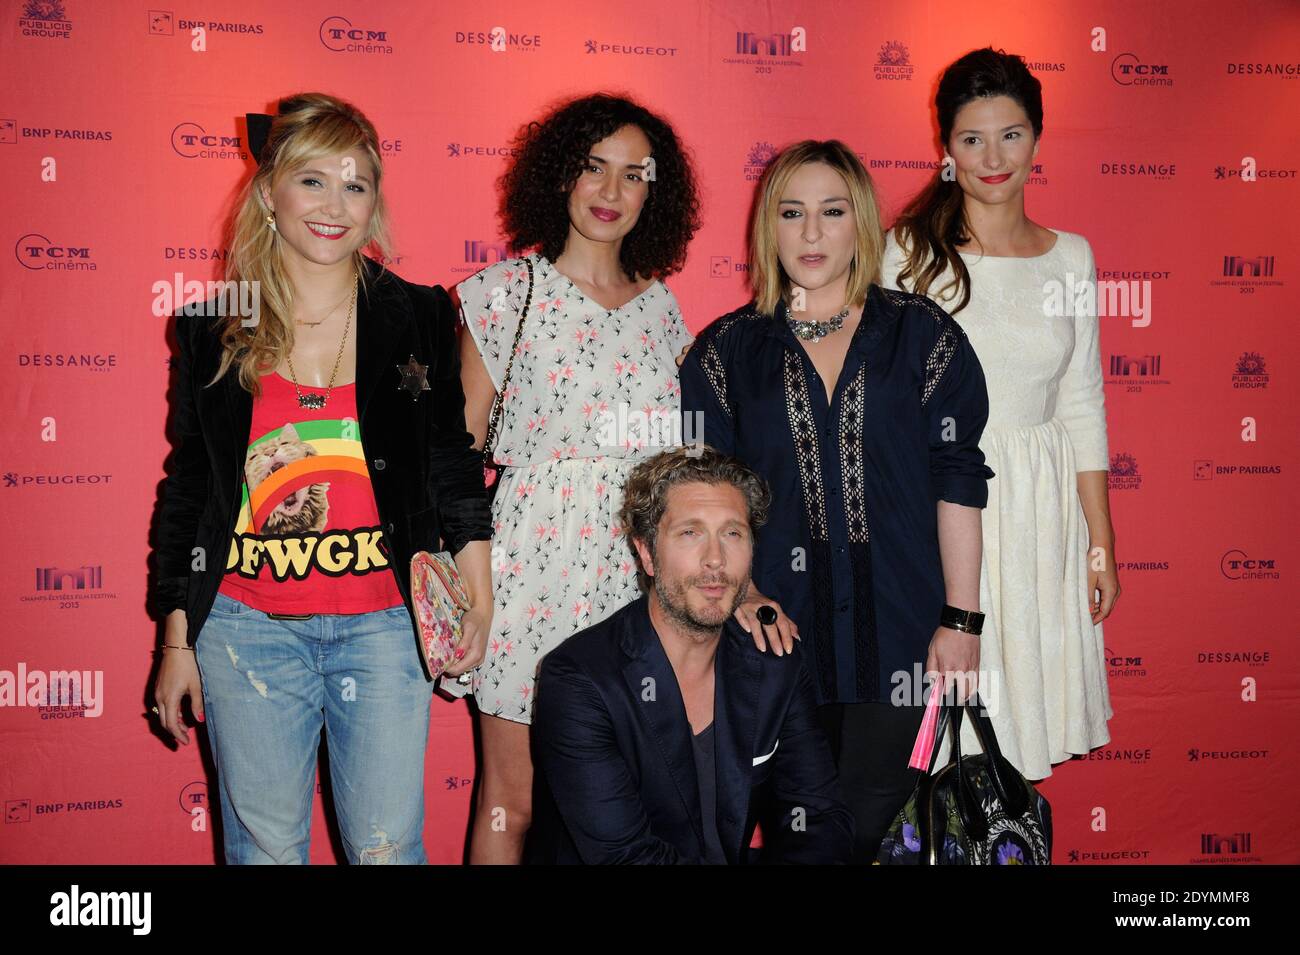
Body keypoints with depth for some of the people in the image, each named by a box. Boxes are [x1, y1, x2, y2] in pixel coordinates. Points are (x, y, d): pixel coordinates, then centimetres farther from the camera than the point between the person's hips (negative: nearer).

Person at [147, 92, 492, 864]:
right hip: (246, 627, 1)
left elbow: (453, 464, 7)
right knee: (264, 847, 11)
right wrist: (177, 639, 8)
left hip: (384, 623, 0)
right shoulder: (214, 330, 4)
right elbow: (187, 487, 9)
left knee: (388, 846, 5)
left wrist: (479, 598, 1)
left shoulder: (420, 317, 2)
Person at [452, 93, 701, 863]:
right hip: (534, 560, -3)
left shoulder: (661, 306, 11)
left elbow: (680, 452, 12)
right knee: (514, 800, 4)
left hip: (636, 564, 4)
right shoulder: (508, 291, 0)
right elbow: (462, 444, 0)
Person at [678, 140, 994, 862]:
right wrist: (738, 591, -12)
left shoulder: (921, 334, 4)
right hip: (778, 625, 1)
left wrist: (961, 619, -4)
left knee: (869, 825, 6)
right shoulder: (728, 349, 6)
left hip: (894, 626, 0)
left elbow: (957, 477, 0)